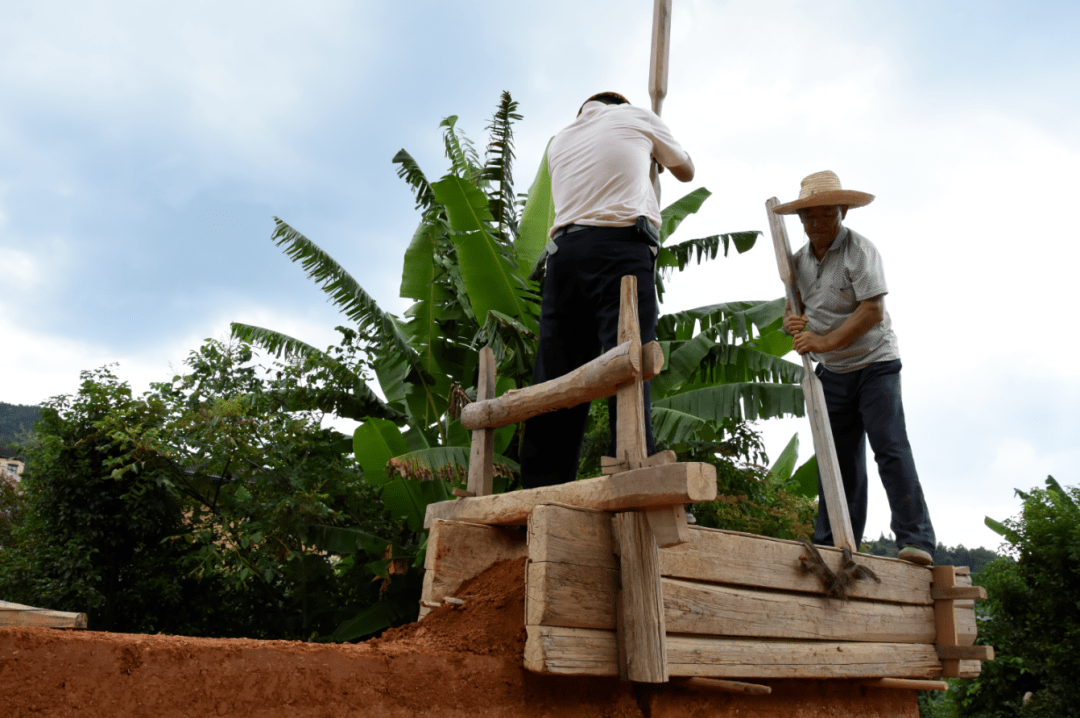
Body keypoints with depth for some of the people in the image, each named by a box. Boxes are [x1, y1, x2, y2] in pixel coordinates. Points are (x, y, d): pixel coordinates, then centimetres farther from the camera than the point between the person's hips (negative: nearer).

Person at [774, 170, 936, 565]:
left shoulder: (860, 250, -12)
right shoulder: (799, 260, 7)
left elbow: (872, 311, -21)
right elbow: (792, 307, 15)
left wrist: (825, 342, -27)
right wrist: (791, 322, -9)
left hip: (874, 363, -5)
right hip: (831, 372, 5)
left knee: (890, 447, -14)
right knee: (837, 458, 6)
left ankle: (916, 540, -12)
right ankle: (832, 545, 10)